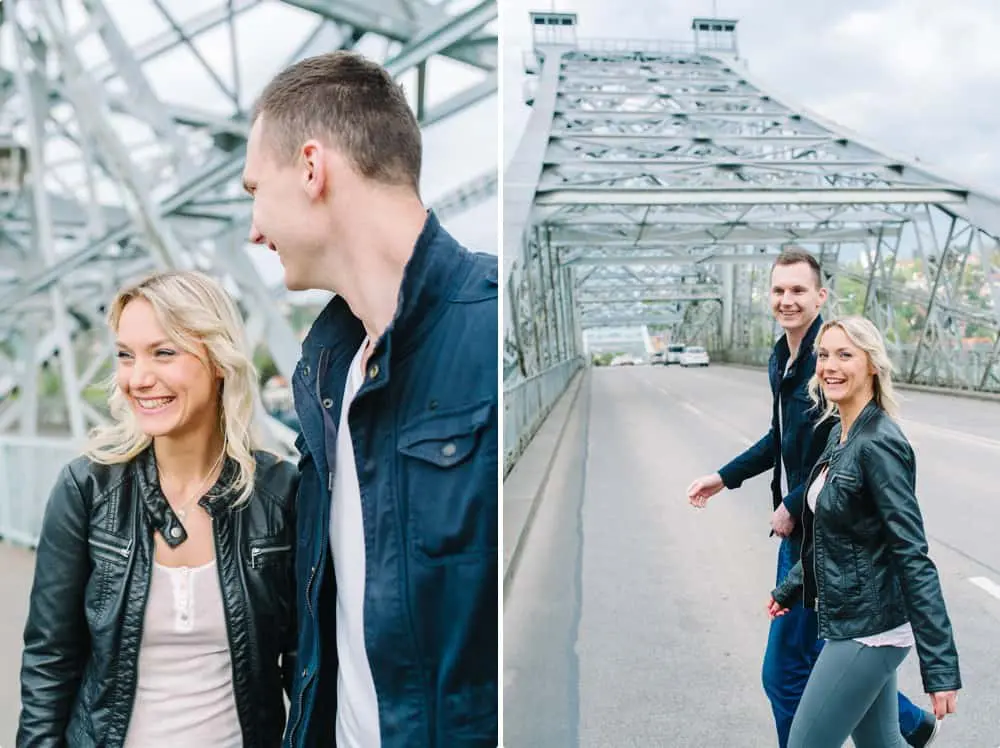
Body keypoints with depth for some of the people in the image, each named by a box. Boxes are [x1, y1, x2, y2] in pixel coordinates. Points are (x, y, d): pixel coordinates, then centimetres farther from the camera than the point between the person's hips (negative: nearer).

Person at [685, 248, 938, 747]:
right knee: (814, 650, 22)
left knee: (783, 672, 1)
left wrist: (793, 506, -17)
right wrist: (725, 477, 17)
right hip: (797, 528, 9)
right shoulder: (780, 359, 8)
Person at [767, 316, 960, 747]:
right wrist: (789, 589, 27)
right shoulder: (841, 435, 6)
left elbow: (913, 558, -22)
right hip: (847, 619, 9)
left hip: (866, 630, -9)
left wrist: (941, 667, -22)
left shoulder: (879, 444, -20)